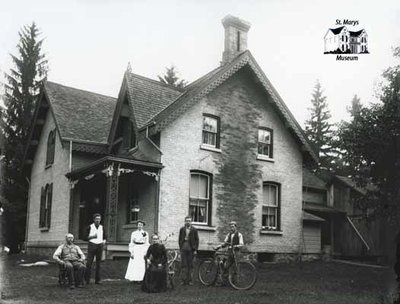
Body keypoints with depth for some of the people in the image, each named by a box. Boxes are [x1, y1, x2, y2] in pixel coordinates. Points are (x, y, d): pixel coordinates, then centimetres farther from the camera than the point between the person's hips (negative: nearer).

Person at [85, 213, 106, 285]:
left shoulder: (101, 227, 11)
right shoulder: (90, 227, 2)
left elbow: (104, 236, 19)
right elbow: (86, 237, 0)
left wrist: (104, 241, -1)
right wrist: (92, 236, -16)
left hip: (100, 246, 3)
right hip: (92, 245, -3)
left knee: (98, 263, 3)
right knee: (89, 262, -8)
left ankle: (97, 280, 7)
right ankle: (87, 279, -4)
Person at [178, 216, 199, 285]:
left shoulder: (194, 230, 3)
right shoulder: (182, 229, 8)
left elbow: (197, 240, 3)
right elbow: (180, 239, 11)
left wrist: (195, 250, -3)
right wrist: (180, 248, 2)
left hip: (191, 249, -1)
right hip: (183, 249, 1)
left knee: (190, 265, 1)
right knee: (184, 265, 0)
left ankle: (189, 280, 7)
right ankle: (184, 280, 2)